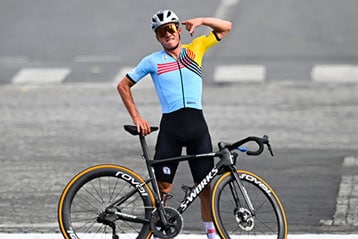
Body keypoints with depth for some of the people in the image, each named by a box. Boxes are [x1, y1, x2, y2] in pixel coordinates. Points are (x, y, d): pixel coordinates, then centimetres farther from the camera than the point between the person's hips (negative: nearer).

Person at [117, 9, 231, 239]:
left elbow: (226, 27, 15)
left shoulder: (195, 48, 11)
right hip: (170, 125, -1)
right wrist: (136, 117, 4)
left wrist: (202, 20, -2)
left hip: (197, 124, 1)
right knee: (163, 186, -2)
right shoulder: (152, 61, 6)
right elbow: (124, 85, 12)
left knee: (205, 184, 4)